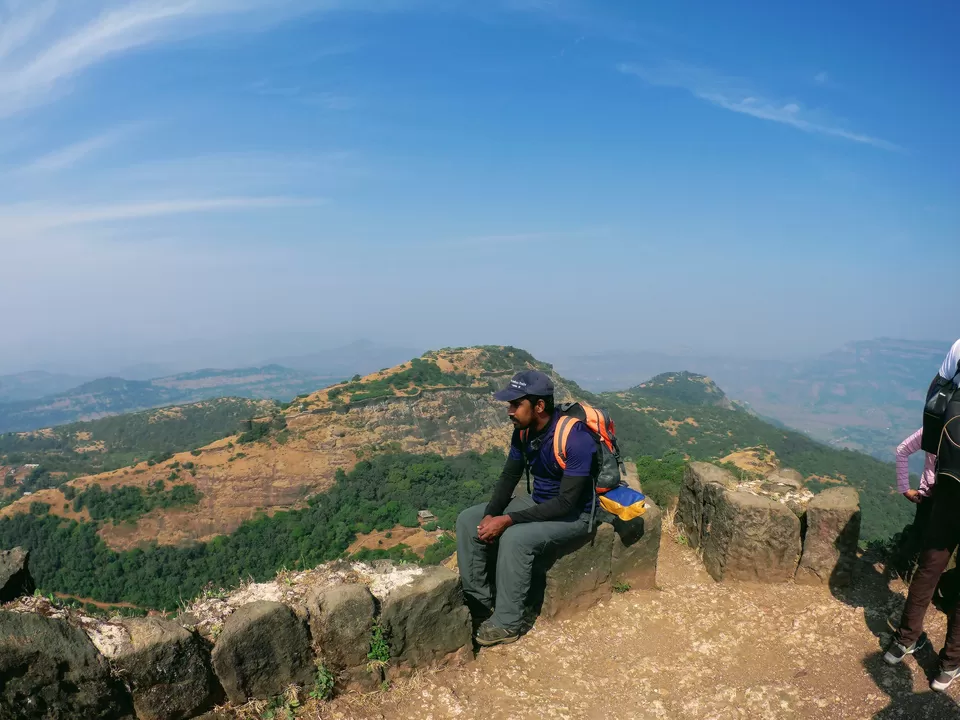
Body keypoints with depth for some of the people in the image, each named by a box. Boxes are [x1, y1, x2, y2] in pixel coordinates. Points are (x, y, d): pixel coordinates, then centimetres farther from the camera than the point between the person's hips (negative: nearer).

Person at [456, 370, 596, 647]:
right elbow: (509, 476, 2)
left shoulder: (576, 438, -30)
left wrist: (509, 520, -31)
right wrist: (491, 514, -16)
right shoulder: (524, 430, -7)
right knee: (468, 521, -5)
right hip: (538, 501, 8)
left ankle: (507, 623, -14)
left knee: (515, 538, -32)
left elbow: (566, 503, -29)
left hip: (574, 513, -8)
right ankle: (478, 602, 3)